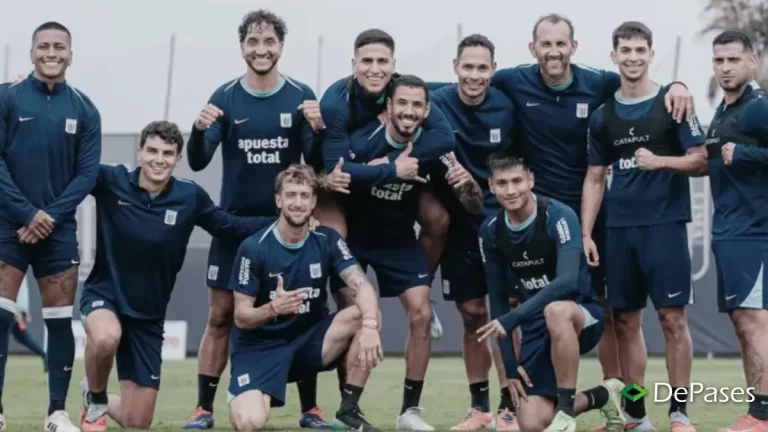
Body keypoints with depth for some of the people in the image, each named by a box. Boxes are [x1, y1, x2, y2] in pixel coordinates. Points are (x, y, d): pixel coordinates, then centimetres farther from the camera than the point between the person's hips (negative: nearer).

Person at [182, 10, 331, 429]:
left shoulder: (301, 96, -2)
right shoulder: (225, 97, -2)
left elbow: (317, 163, -5)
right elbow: (198, 162, -8)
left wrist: (318, 130, -26)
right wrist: (199, 129, -29)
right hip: (234, 225, 0)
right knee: (220, 317, 1)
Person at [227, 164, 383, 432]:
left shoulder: (327, 241, -4)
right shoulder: (253, 248, -14)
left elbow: (362, 285, -19)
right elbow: (241, 317, -12)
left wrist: (369, 326, -40)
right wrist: (273, 309, -35)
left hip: (309, 342, 3)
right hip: (260, 347, -3)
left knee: (366, 315, -23)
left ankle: (349, 409, -10)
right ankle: (242, 399, 12)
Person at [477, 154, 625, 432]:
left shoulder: (558, 216, -18)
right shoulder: (490, 232, -1)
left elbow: (568, 282, -31)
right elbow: (497, 301, 5)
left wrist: (511, 319, -39)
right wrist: (509, 366, -2)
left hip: (579, 319, -5)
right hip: (535, 329, 5)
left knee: (556, 310, -42)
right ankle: (602, 397, 19)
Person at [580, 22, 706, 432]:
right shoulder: (603, 115, 11)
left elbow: (701, 162, -3)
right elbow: (594, 178, 13)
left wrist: (659, 161, -19)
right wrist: (586, 234, 6)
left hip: (665, 225, -4)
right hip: (619, 228, 4)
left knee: (673, 318, -6)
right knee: (625, 321, 6)